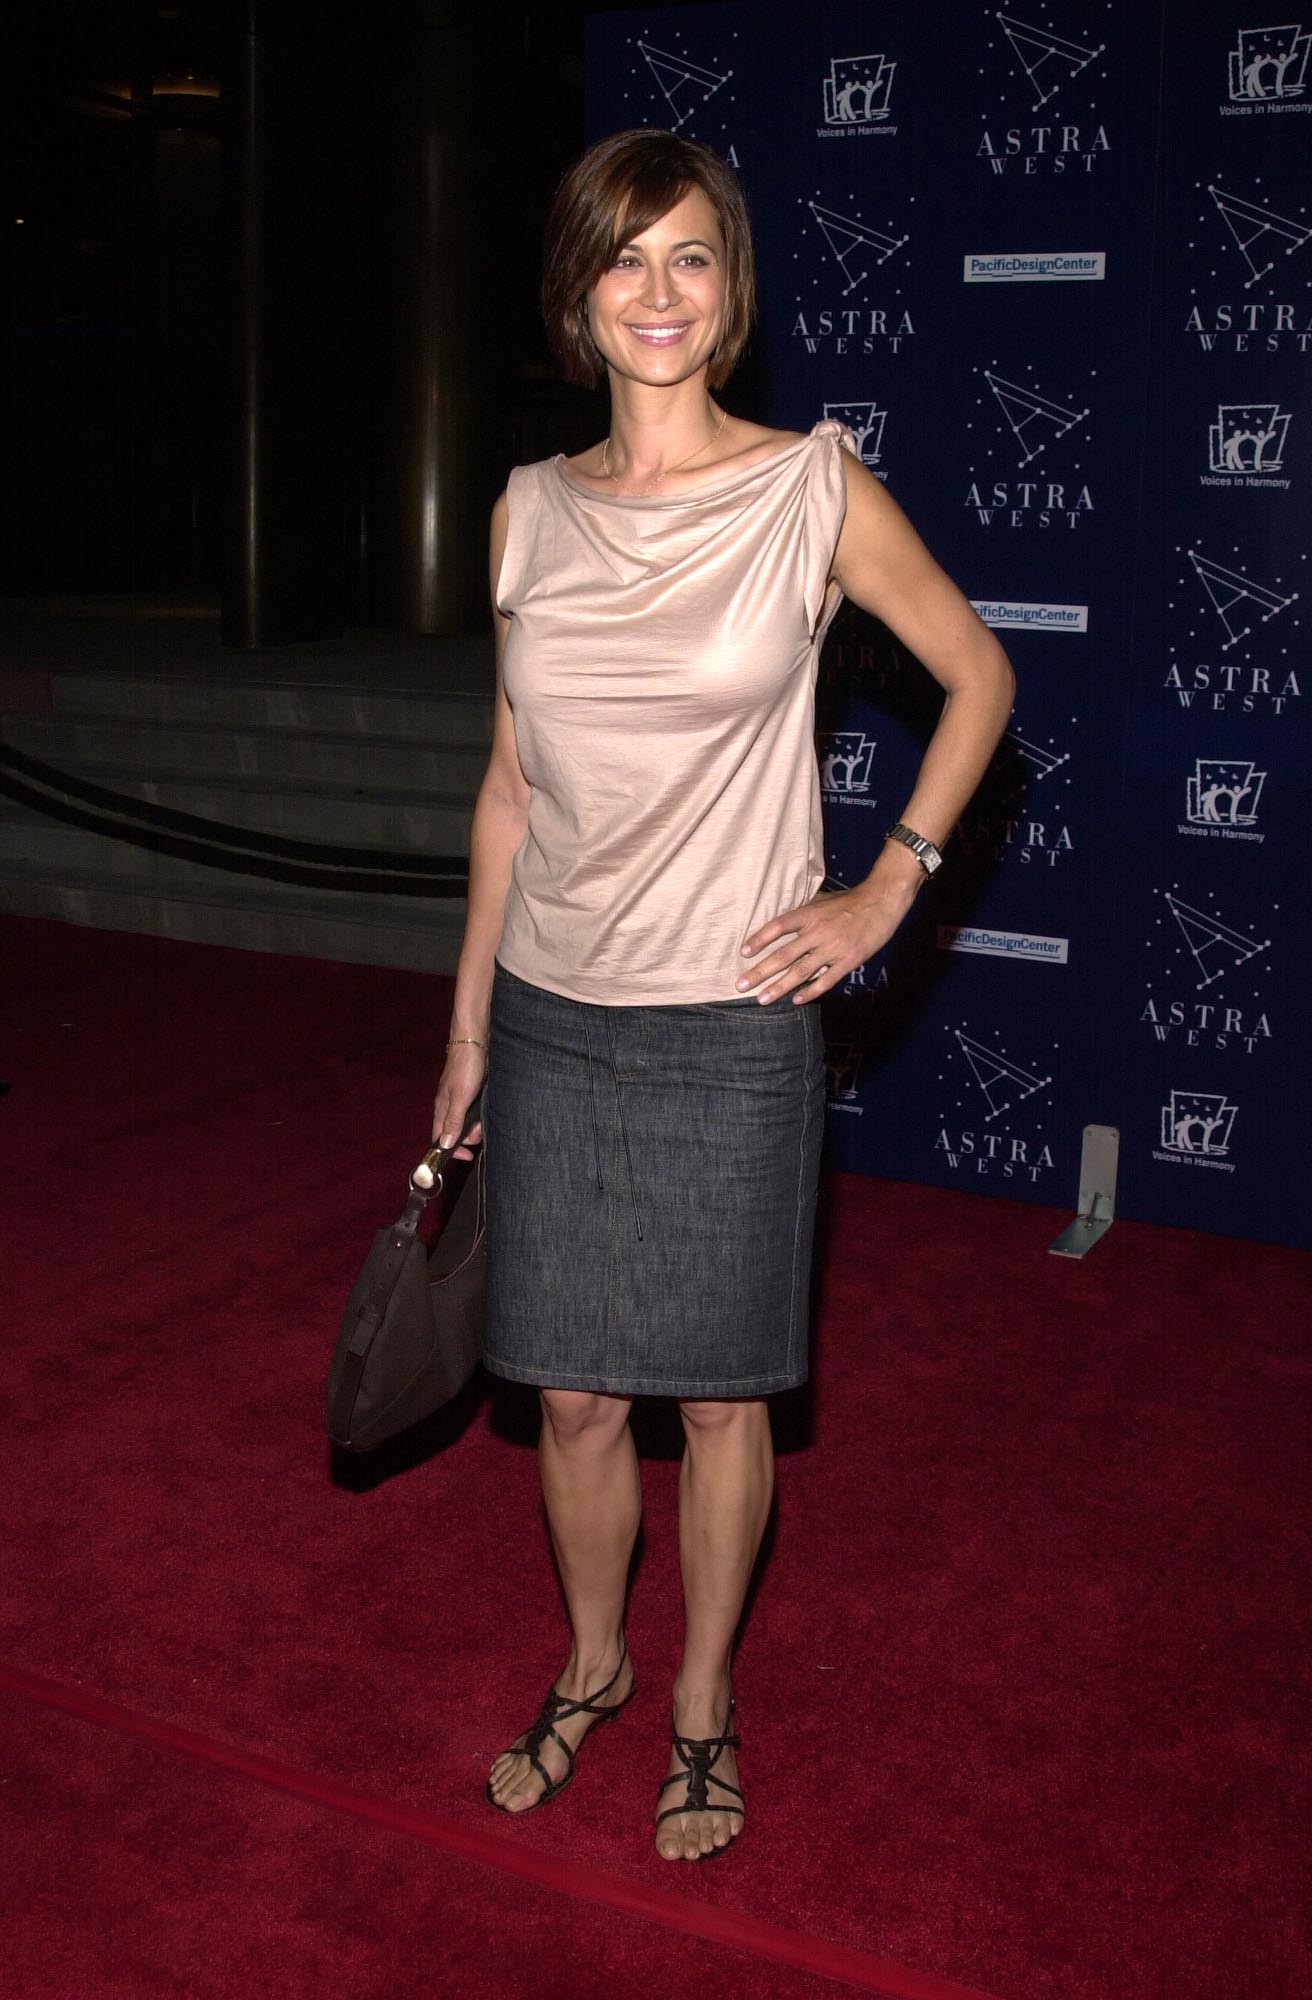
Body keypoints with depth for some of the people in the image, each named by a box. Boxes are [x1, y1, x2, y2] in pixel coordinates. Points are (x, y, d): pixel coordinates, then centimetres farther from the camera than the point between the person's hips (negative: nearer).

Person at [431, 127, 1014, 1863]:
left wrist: (886, 892, -3)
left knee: (719, 1392, 11)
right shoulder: (532, 510, 5)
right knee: (573, 1394, 13)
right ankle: (592, 1666, 39)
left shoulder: (816, 490, -5)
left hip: (730, 1024, -3)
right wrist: (467, 1032, 12)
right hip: (553, 1019, 3)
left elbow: (980, 679, 6)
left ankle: (703, 1700, 34)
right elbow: (512, 782, 10)